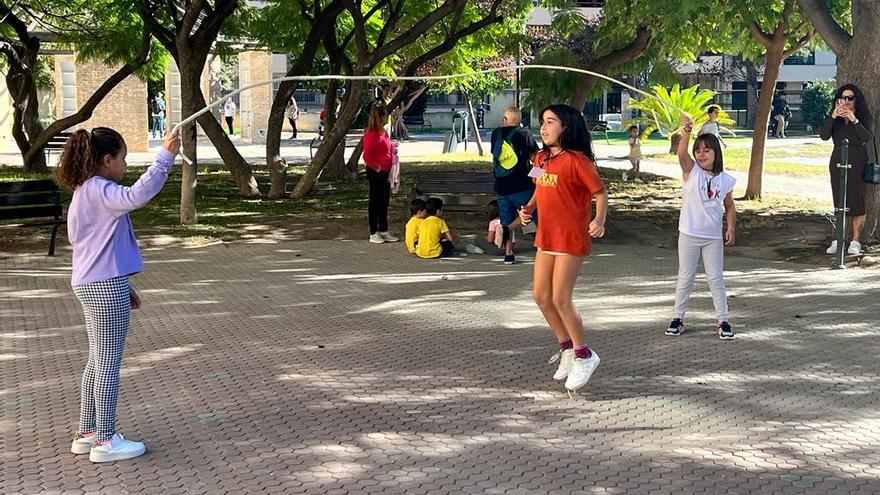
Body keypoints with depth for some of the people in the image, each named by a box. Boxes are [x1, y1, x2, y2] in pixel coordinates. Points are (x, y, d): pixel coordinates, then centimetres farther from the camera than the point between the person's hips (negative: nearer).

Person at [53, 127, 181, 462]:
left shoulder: (83, 193, 16)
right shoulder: (99, 191, -16)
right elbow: (136, 196, -36)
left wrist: (122, 286, 23)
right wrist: (165, 157, -33)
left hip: (90, 284, 10)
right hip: (106, 287, -10)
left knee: (97, 362, 17)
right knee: (109, 363, -3)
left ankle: (86, 434, 24)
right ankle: (106, 441, 4)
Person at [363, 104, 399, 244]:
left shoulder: (382, 132, 12)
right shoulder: (372, 134, -18)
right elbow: (367, 156, -22)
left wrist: (392, 146, 7)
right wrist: (377, 168, -16)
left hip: (385, 172, 9)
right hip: (376, 173, -9)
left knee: (384, 202, 14)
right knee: (375, 202, 0)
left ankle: (384, 231, 22)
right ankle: (373, 234, 7)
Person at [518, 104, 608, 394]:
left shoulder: (577, 160, -15)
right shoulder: (541, 158, 9)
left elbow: (600, 192, -13)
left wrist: (599, 221, -30)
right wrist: (529, 208, 4)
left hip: (571, 238, -8)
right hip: (546, 236, 8)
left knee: (561, 299, -8)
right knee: (541, 296, 10)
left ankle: (584, 356, 9)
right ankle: (567, 348, 26)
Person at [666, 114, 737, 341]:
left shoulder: (726, 180, 0)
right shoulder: (691, 171, -7)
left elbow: (729, 206, 11)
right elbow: (682, 153, -27)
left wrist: (731, 228, -2)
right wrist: (686, 133, -44)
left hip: (713, 237, 1)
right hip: (689, 234, -1)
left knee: (716, 278, 7)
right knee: (685, 278, 7)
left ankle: (723, 320, 14)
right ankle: (678, 318, 18)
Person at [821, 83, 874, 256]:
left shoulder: (864, 117, 0)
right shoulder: (835, 118, 9)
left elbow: (868, 139, -15)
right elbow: (824, 136, -6)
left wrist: (854, 120, -22)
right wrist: (833, 116, -18)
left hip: (857, 163, -3)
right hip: (837, 162, 3)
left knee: (857, 202, -4)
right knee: (839, 202, 4)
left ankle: (856, 241, -2)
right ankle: (838, 240, 7)